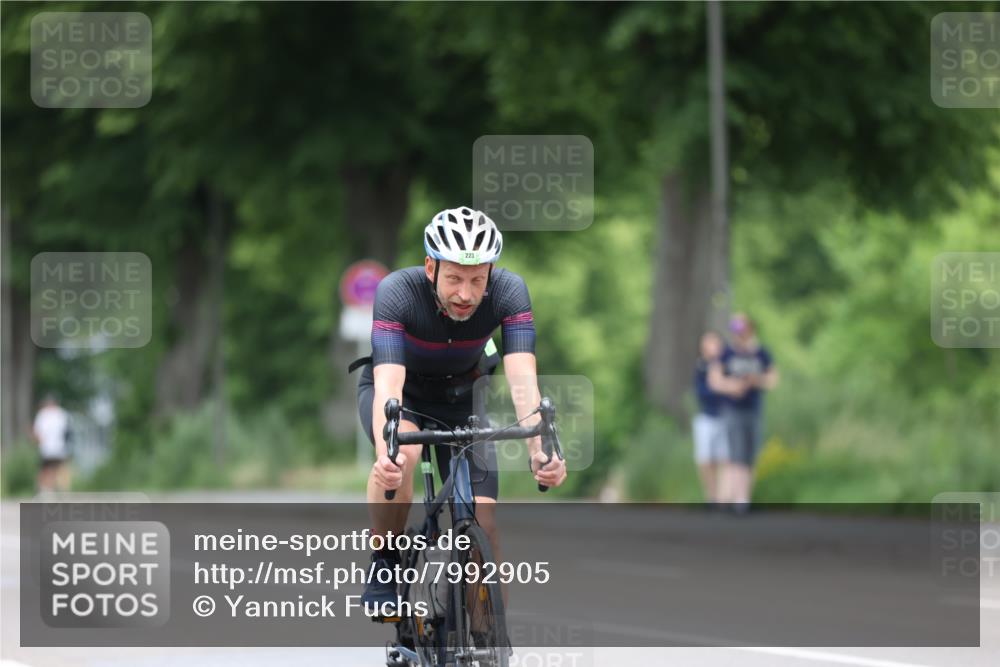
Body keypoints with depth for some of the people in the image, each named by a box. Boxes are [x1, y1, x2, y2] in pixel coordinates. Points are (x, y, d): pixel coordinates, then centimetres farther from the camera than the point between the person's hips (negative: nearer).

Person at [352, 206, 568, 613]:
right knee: (401, 453, -36)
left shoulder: (508, 292, -29)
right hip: (400, 391, -2)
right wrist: (385, 454, -62)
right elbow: (388, 386, -44)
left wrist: (539, 452, -54)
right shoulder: (397, 292, -34)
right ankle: (384, 565, -14)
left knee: (483, 521, -13)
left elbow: (522, 382, -37)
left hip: (461, 397, 2)